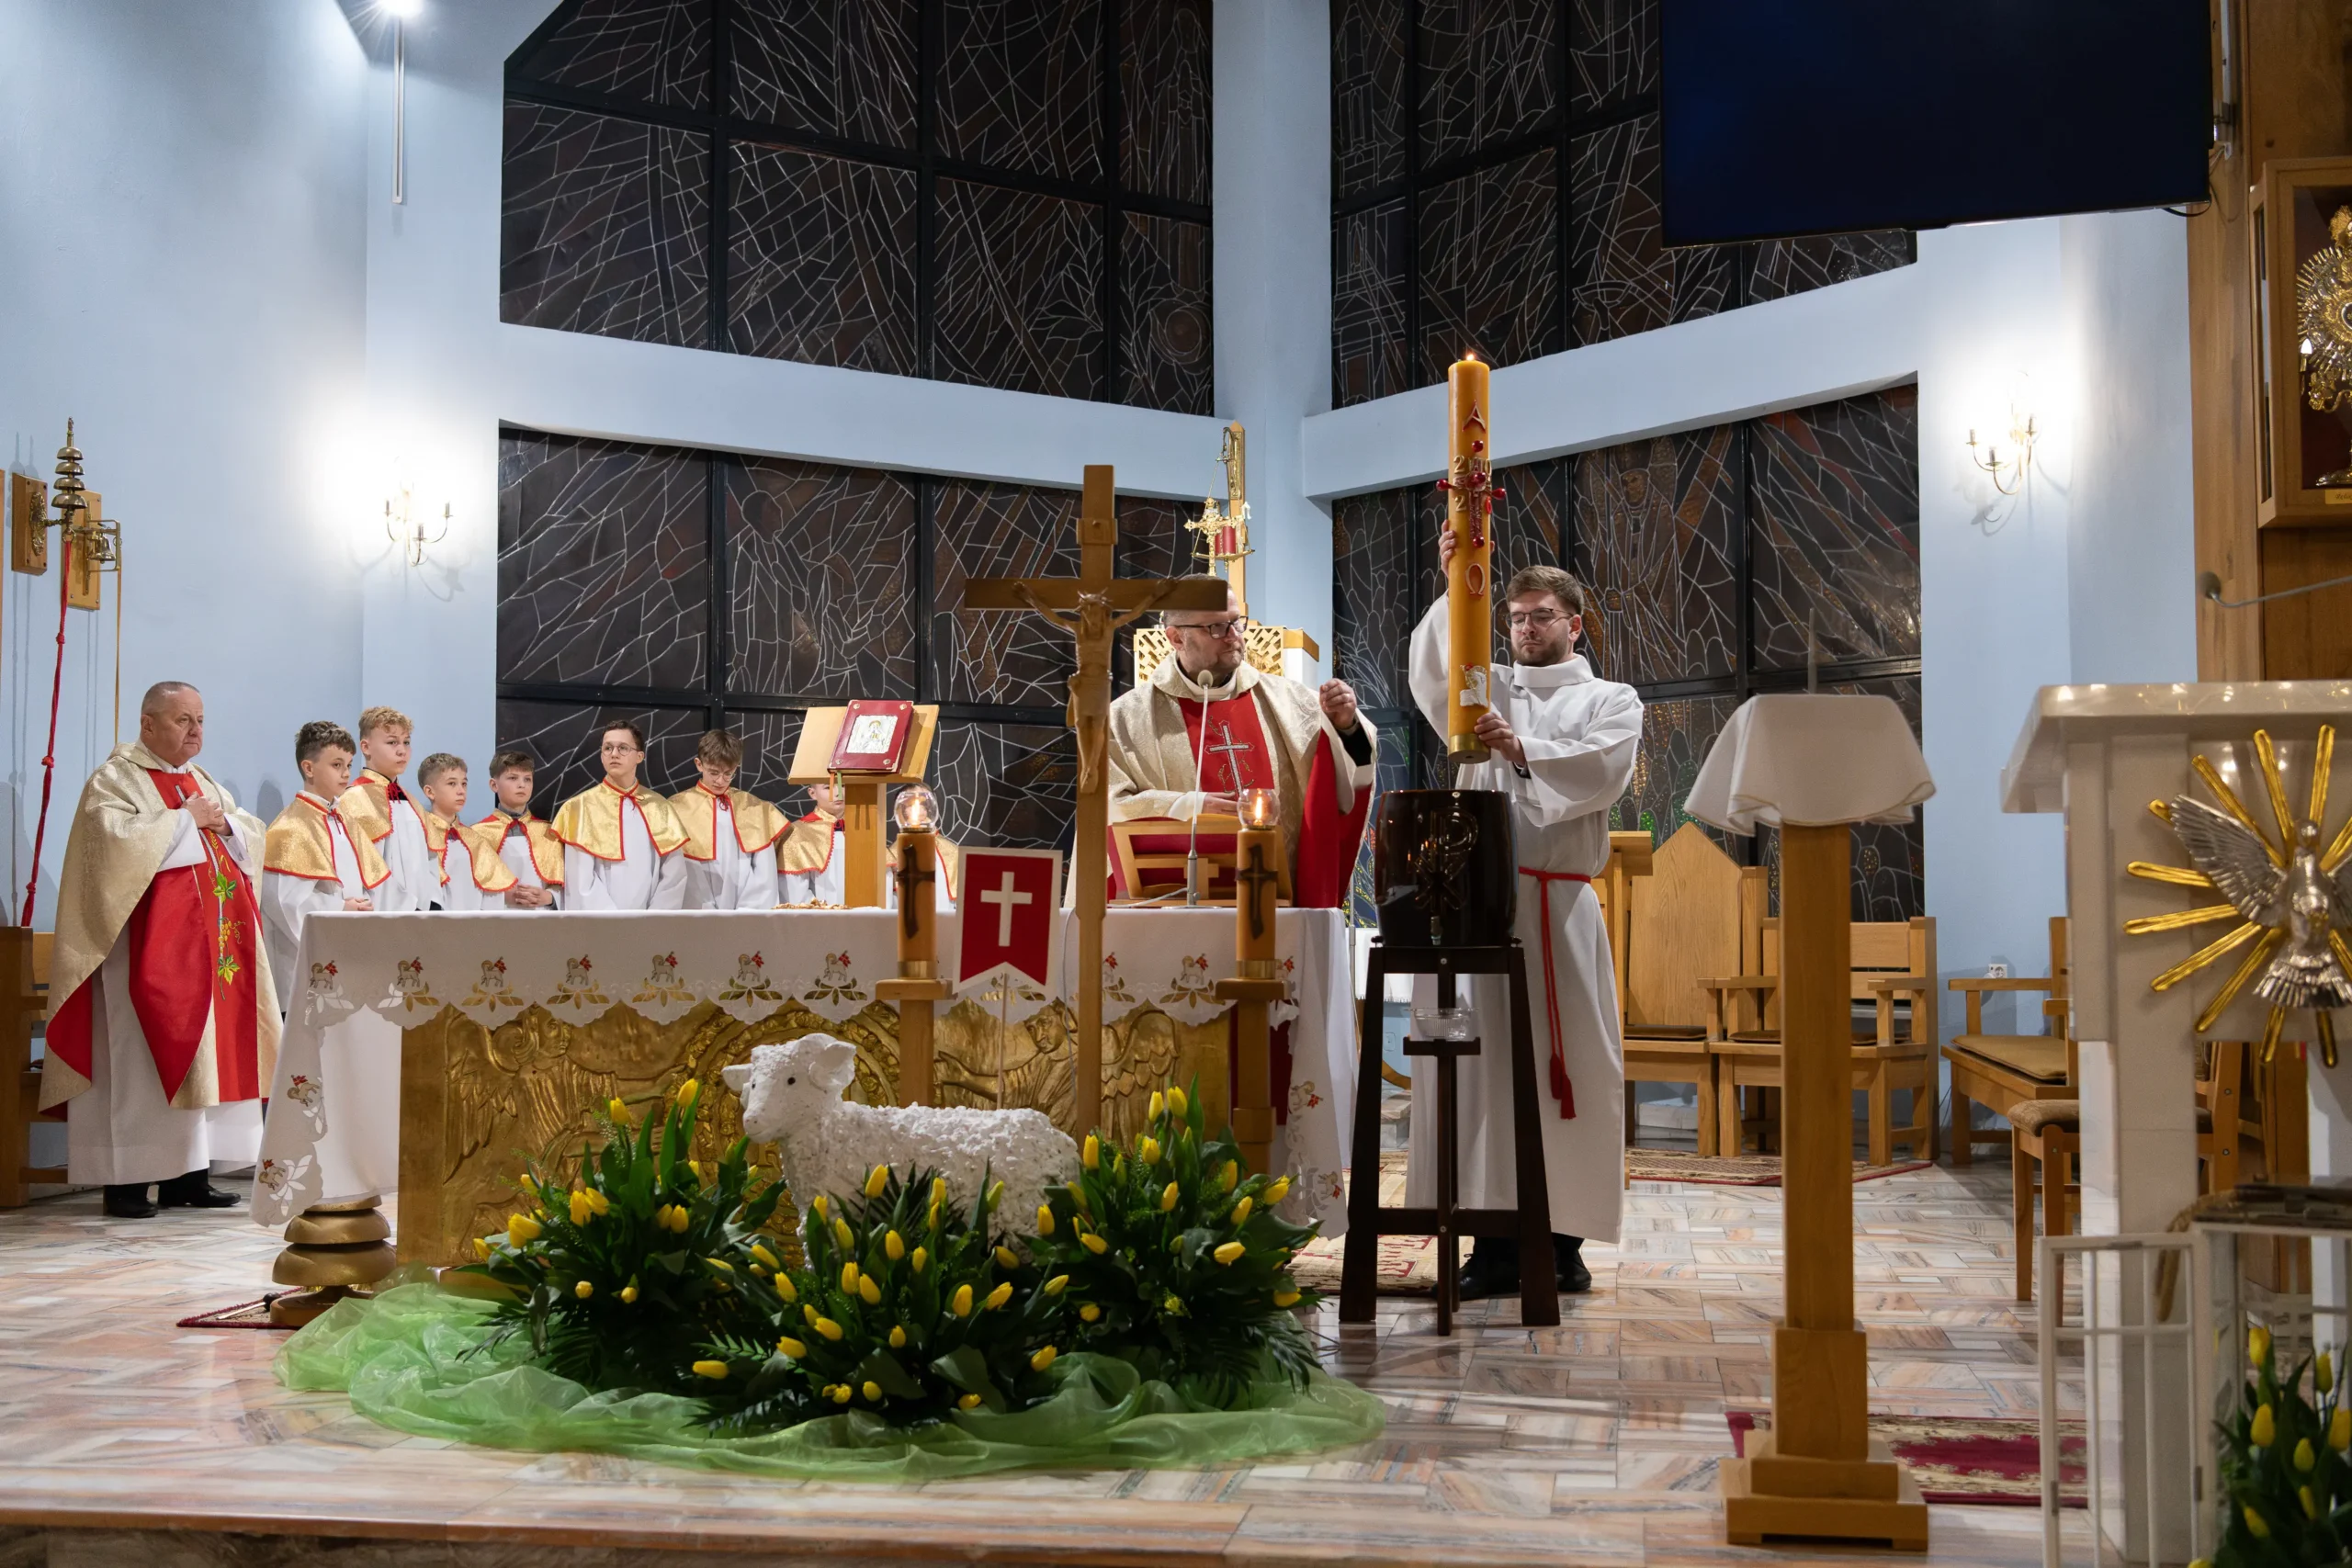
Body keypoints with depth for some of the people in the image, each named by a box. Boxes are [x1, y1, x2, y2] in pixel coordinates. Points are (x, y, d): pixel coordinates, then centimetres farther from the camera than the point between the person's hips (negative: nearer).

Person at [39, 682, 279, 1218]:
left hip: (211, 943, 7)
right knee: (140, 1058, -8)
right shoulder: (114, 780, -4)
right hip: (148, 948, -7)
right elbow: (120, 839, -21)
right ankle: (126, 1179, -4)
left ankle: (188, 1174, 9)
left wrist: (222, 822, -4)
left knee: (208, 1051, 4)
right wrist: (187, 818, -13)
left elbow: (254, 836, 16)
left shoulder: (202, 781, 19)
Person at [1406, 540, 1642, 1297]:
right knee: (1480, 1061, -4)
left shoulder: (1611, 700, 14)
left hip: (1561, 907, -1)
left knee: (1567, 1065, -3)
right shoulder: (1488, 691, 19)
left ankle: (1562, 1235, 5)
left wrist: (1523, 751, -23)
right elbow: (1433, 670, -3)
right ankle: (1493, 1238, -1)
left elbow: (1603, 767, -7)